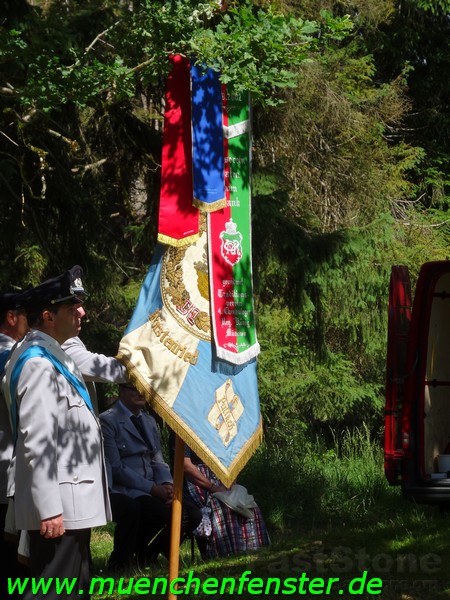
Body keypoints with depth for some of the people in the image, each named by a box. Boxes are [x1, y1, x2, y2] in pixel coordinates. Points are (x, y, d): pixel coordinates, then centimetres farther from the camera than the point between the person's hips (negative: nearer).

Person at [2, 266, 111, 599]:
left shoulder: (54, 358, 16)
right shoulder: (38, 363, -16)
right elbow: (36, 442, -22)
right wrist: (49, 508, -25)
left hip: (71, 501, 11)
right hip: (58, 506, -11)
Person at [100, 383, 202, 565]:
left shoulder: (149, 420, 19)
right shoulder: (108, 421, -6)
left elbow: (158, 460, 16)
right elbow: (115, 468, -13)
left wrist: (167, 485, -6)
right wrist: (153, 489, -17)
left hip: (153, 489, 8)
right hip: (124, 492, -7)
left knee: (193, 514, -16)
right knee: (169, 516, -31)